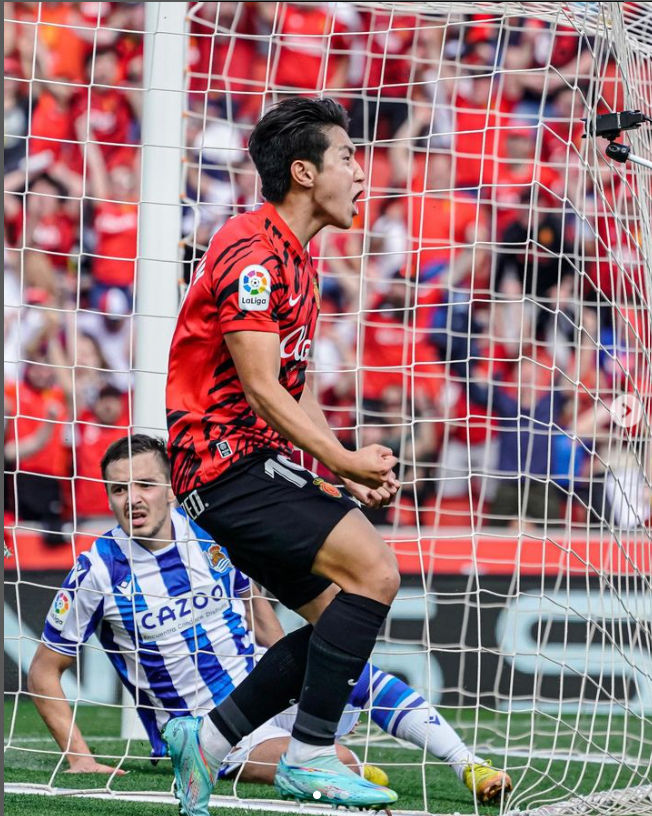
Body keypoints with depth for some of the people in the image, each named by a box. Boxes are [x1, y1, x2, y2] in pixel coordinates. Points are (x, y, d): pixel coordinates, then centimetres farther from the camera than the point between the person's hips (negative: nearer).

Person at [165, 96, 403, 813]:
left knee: (340, 613, 5)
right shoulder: (254, 250, -14)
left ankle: (205, 739, 11)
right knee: (374, 573, -19)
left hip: (262, 464, 10)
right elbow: (261, 389, -20)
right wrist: (342, 462, -21)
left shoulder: (294, 259, 19)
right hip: (229, 461, -10)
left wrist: (347, 472, 10)